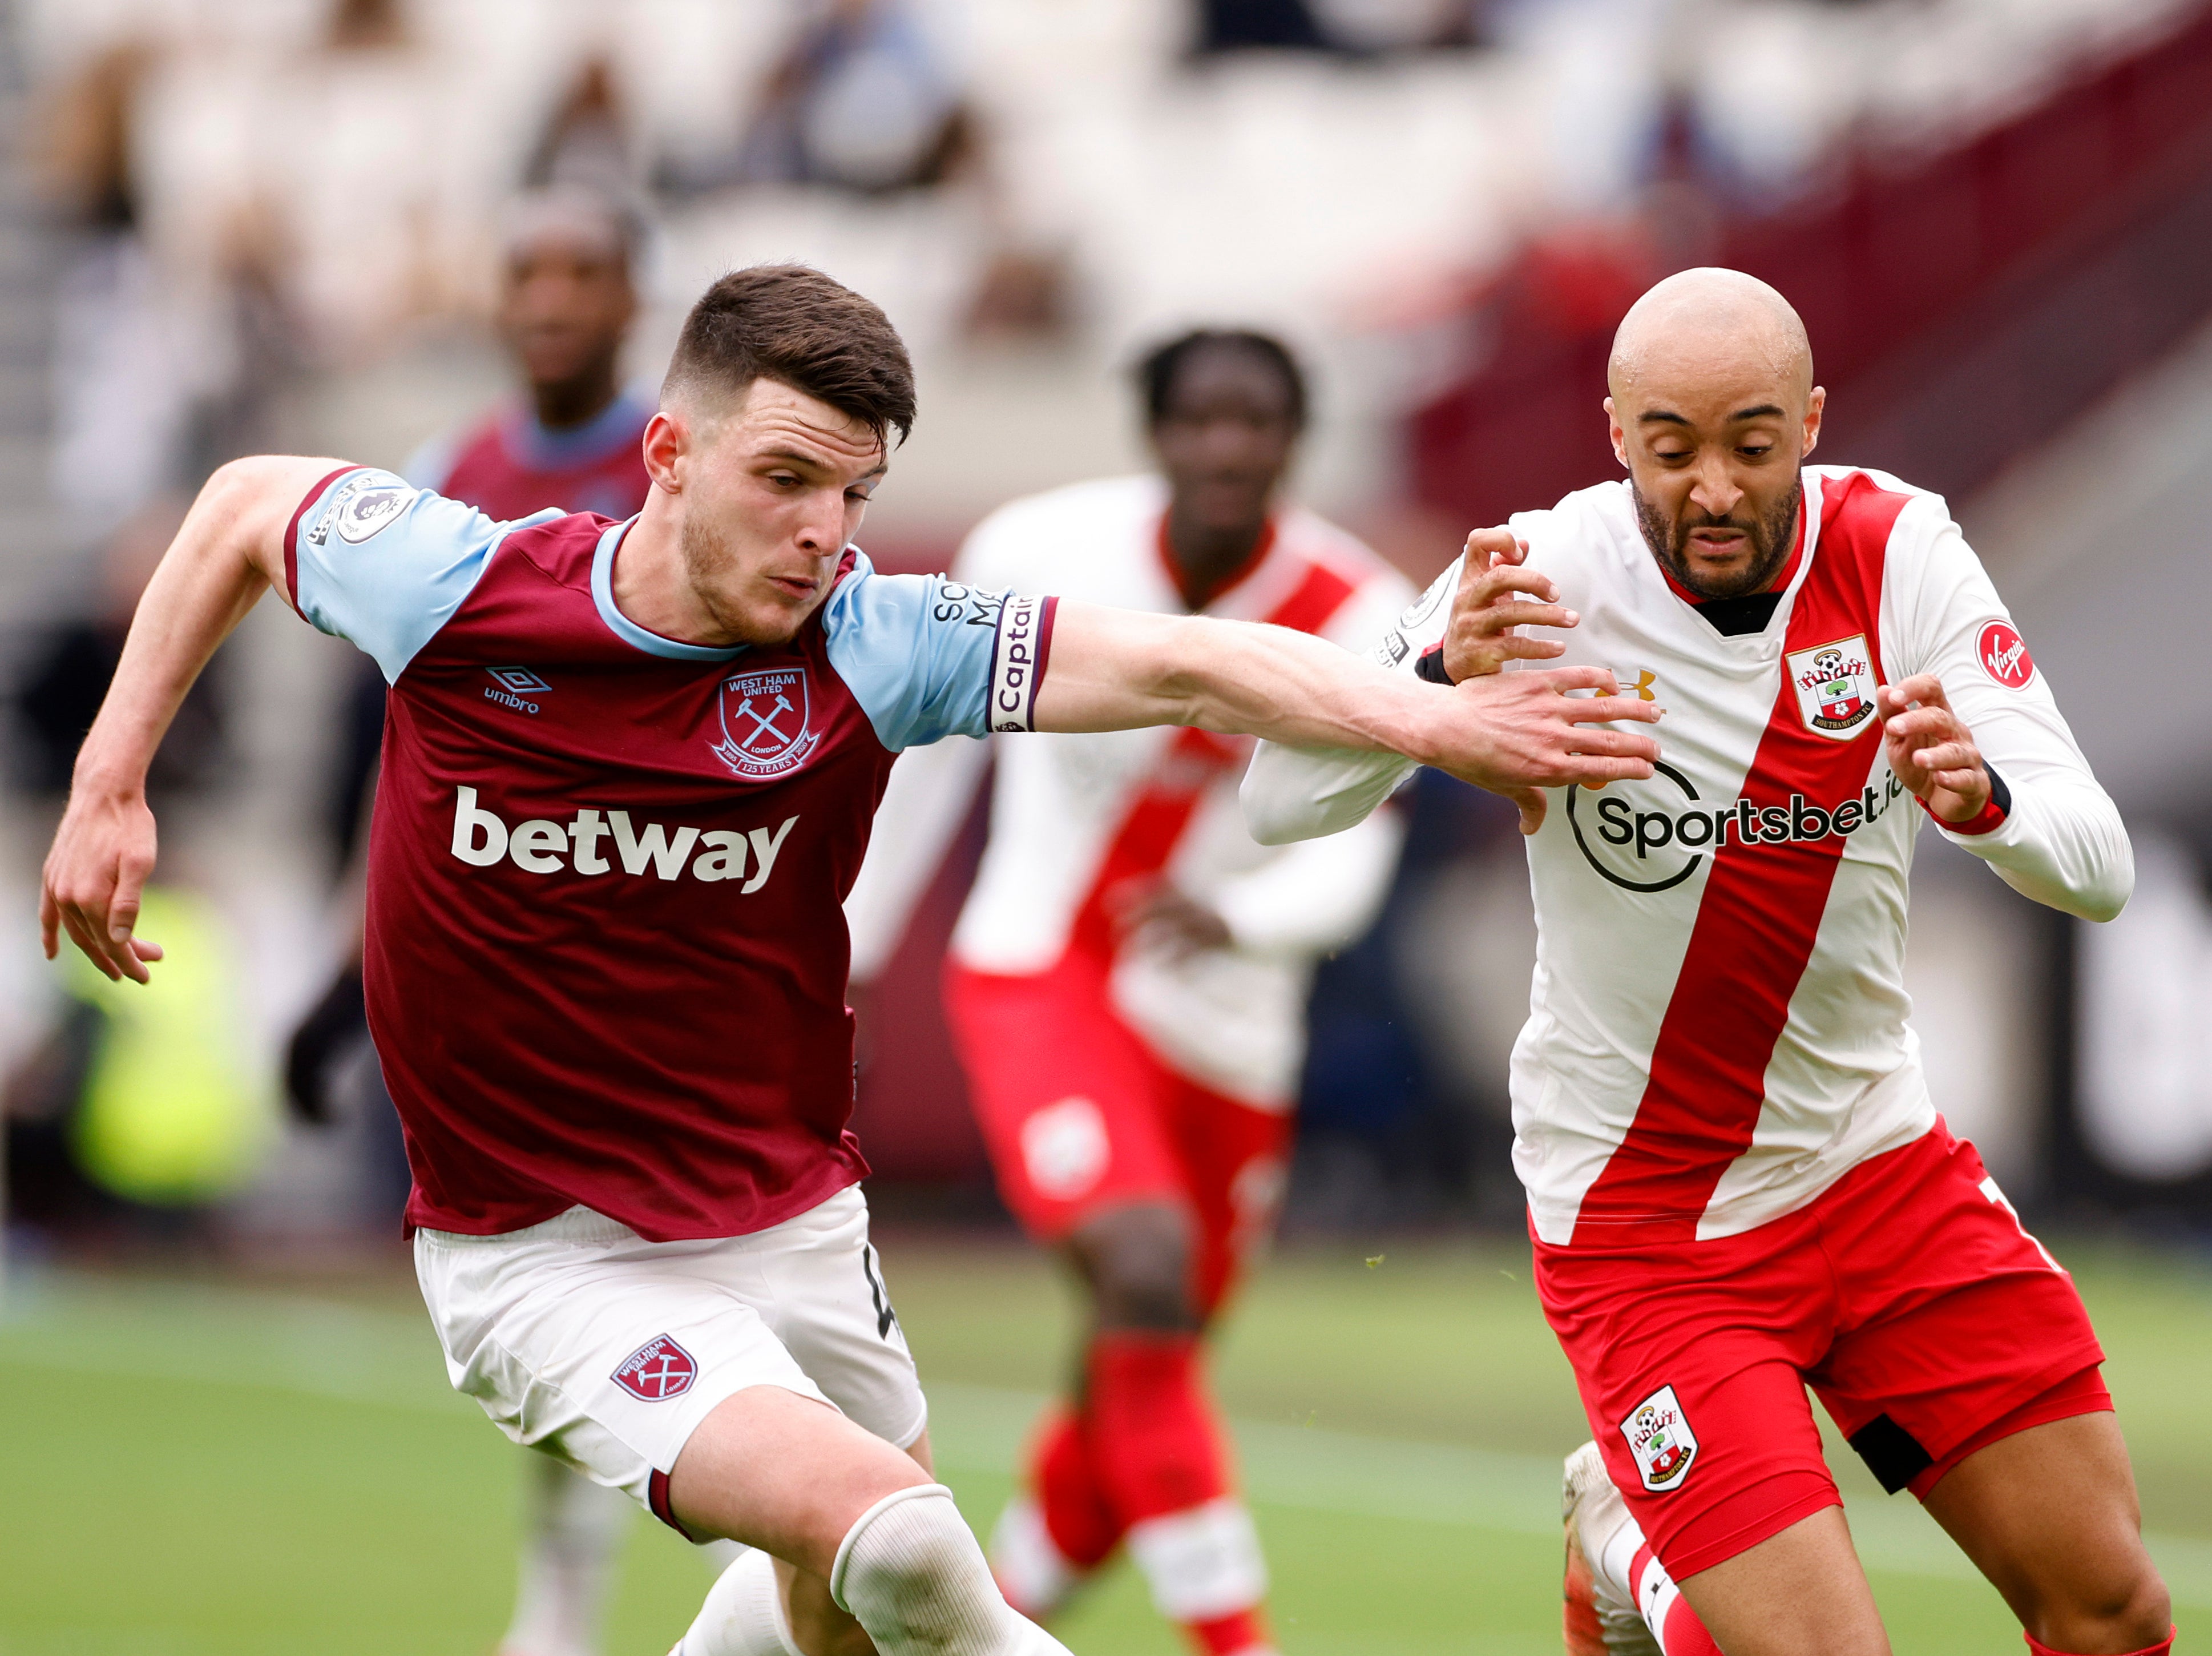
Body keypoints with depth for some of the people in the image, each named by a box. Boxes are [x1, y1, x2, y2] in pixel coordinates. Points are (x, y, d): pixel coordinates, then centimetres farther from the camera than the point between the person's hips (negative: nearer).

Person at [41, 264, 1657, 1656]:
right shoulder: (457, 587, -15)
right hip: (539, 1255, -4)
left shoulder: (870, 647, -13)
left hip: (792, 1223, 4)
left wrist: (1435, 717, -37)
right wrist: (110, 782, 5)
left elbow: (1176, 665, -24)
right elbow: (252, 501, 6)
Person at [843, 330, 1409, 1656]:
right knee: (1147, 1275, -26)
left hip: (1228, 1032, 2)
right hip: (1037, 979, -2)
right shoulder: (1040, 553, -11)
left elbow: (1350, 862, -20)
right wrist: (840, 947, 11)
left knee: (1131, 1395, 10)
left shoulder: (1358, 620, -12)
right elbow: (932, 739, 5)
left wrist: (1236, 921, -41)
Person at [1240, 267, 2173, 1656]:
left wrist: (1983, 799, -39)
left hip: (1882, 1168, 4)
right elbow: (1281, 804, -19)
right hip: (1644, 1222, -4)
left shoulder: (1897, 549, -11)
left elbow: (2101, 865, -16)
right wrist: (1439, 670, -37)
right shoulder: (1546, 581, -17)